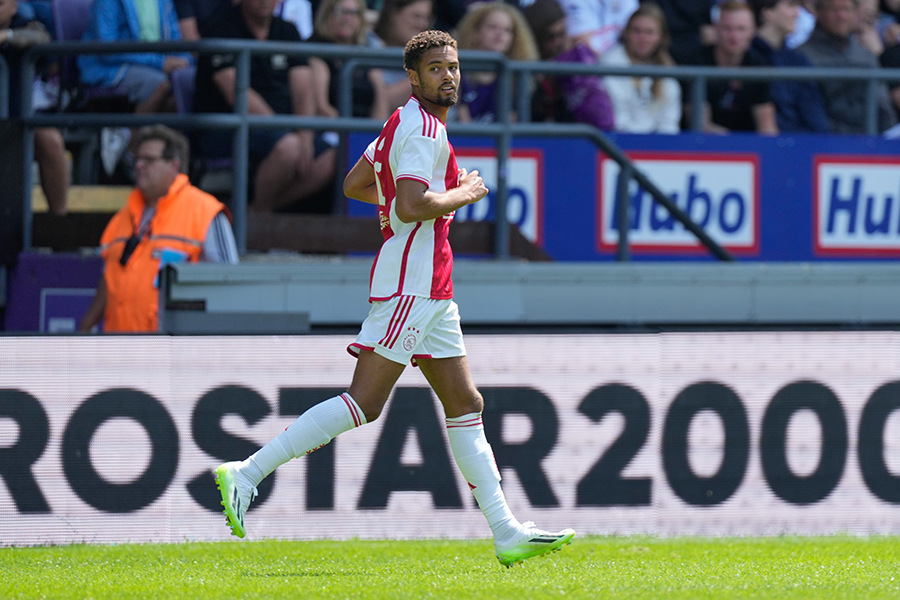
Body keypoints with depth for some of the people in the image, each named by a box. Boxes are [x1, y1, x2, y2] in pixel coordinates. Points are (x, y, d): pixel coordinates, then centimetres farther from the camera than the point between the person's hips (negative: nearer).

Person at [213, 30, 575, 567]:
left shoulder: (409, 124, 17)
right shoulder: (423, 129, -14)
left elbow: (354, 185, 26)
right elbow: (409, 208, -27)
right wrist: (464, 194, -11)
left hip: (431, 291, 11)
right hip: (411, 285, -11)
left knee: (466, 404, 8)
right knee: (364, 403, -14)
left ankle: (507, 533, 8)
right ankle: (248, 473, -12)